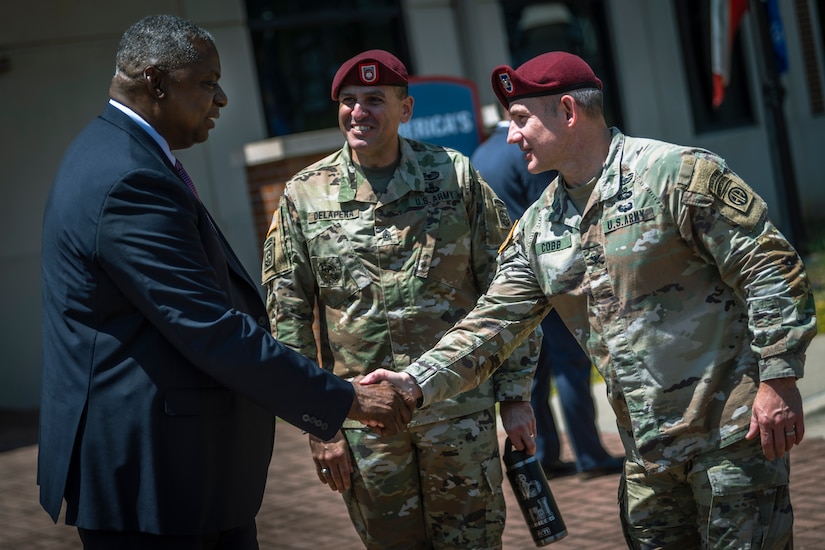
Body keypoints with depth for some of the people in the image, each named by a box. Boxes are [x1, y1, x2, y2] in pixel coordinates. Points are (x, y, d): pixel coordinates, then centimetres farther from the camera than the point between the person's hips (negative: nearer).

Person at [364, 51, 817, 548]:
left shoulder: (678, 174, -12)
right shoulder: (537, 228, 9)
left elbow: (772, 270, -13)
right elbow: (494, 322, 9)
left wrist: (778, 382, -17)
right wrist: (417, 383, -5)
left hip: (733, 432, -7)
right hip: (648, 451, 7)